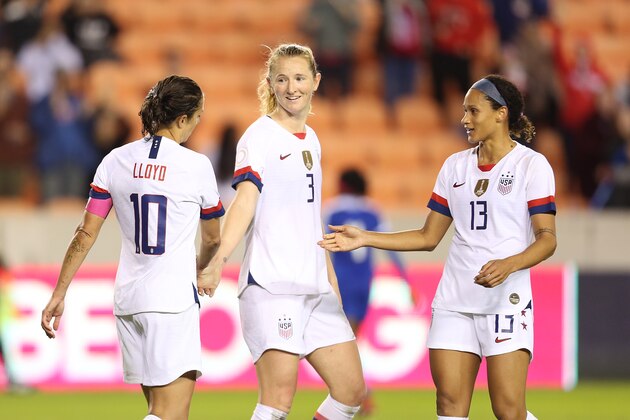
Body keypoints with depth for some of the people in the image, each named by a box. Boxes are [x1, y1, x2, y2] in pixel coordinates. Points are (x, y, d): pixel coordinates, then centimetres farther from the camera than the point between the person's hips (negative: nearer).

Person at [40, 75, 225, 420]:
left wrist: (58, 294, 10)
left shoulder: (116, 161, 5)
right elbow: (212, 238, 11)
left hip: (127, 298, 6)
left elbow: (85, 234, 3)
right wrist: (201, 271, 33)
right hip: (174, 299, -6)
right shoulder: (196, 165, -4)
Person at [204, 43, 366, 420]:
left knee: (352, 390, 5)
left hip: (316, 288, 8)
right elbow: (246, 199, -20)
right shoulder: (260, 137, -5)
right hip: (271, 285, -8)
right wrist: (220, 257, -35)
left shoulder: (311, 140, 17)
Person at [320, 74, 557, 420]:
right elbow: (428, 237, 17)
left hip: (505, 300, -5)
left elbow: (546, 239, -9)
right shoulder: (455, 166, 14)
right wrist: (364, 238, 10)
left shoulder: (531, 164, -3)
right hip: (454, 301, 5)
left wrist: (509, 264, -28)